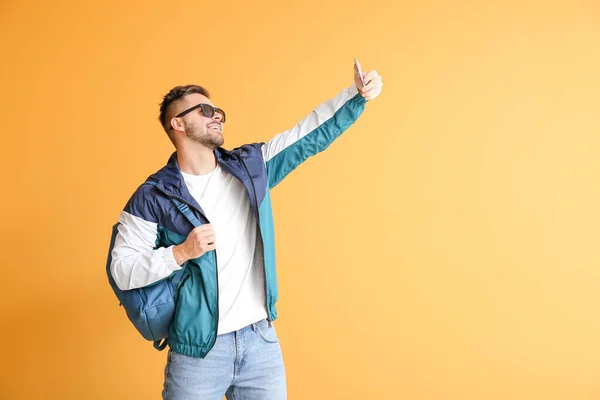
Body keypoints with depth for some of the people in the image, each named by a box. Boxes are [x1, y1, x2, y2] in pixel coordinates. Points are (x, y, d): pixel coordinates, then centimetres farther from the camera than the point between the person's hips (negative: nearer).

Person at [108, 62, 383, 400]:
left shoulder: (250, 165, 5)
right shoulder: (152, 198, -6)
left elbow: (313, 133, 4)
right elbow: (121, 270, -8)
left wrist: (357, 94, -4)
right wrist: (181, 253, -20)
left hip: (261, 340, 4)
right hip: (198, 351, -3)